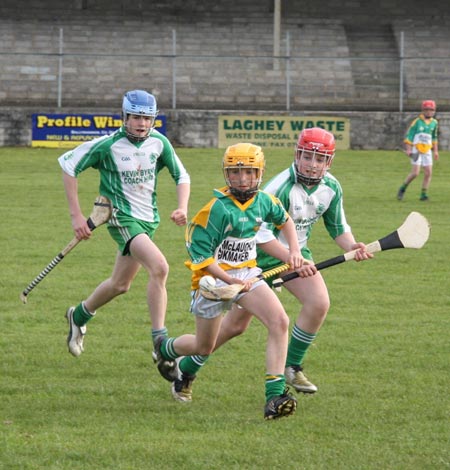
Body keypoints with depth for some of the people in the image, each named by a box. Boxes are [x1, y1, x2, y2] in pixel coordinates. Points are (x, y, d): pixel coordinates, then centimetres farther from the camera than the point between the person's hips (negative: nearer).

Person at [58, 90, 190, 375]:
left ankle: (79, 316, 46)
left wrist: (182, 208, -9)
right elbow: (68, 164, -6)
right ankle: (161, 345, -24)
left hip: (148, 219, 6)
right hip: (122, 217, -6)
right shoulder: (108, 145, -14)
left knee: (120, 285, 17)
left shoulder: (159, 143, -2)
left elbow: (181, 175, 10)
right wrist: (76, 215, -8)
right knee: (159, 267, -27)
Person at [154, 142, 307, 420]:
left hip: (246, 273, 5)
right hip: (213, 278, -5)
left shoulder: (263, 201, -2)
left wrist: (293, 251, 9)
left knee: (280, 322, -20)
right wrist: (230, 281, -26)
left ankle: (275, 396, -21)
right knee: (204, 347, 11)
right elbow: (199, 254, -21)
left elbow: (284, 219, 22)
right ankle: (165, 348, 47)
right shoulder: (219, 209, -22)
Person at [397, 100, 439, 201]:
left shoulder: (434, 122, 10)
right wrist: (408, 149, -13)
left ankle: (423, 194, 3)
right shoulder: (417, 121, -5)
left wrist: (435, 150, 20)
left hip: (427, 151, 5)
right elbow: (409, 135, -5)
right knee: (415, 173, -13)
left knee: (428, 173, -5)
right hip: (416, 150, -5)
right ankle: (402, 189, 7)